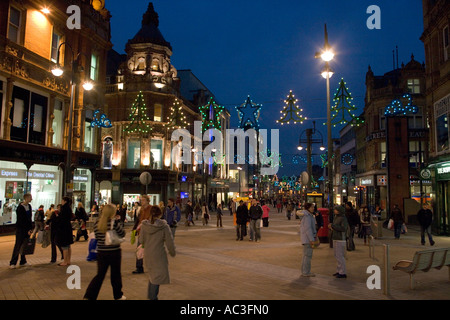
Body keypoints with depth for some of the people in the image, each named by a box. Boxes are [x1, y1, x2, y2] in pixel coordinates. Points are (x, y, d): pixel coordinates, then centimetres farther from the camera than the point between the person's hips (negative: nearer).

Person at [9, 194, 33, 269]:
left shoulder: (29, 206, 7)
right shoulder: (20, 208, -16)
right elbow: (21, 221, -16)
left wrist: (31, 228, 6)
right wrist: (27, 230, -16)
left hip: (27, 229, 7)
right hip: (20, 229, -7)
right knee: (18, 245, -4)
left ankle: (23, 262, 15)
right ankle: (12, 263, 4)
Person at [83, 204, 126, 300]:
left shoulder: (97, 223, -1)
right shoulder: (114, 222, -15)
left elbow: (97, 237, 8)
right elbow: (122, 234, -7)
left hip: (101, 252, 4)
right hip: (114, 252, -4)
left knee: (100, 275, 13)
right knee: (116, 274, 12)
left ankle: (89, 296, 7)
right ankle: (118, 295, 26)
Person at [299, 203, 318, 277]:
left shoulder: (309, 215, 14)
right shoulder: (307, 216, -17)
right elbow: (308, 228, -23)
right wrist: (312, 239, -23)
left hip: (307, 238, 11)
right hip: (308, 238, -11)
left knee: (306, 255, 15)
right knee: (308, 255, -5)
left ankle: (304, 271, 23)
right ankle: (306, 272, 1)